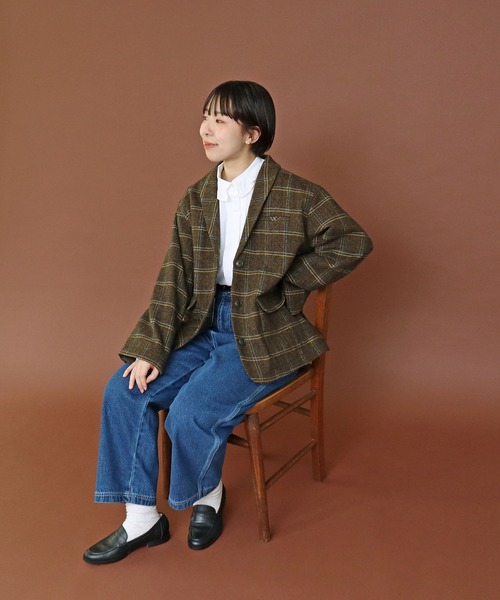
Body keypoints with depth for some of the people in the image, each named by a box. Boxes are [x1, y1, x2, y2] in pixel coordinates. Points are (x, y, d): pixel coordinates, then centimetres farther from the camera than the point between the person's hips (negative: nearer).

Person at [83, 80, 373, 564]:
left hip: (265, 337, -6)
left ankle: (208, 496, 15)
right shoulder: (196, 200, 7)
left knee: (190, 414, -22)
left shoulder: (295, 195, -9)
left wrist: (287, 285, -10)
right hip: (205, 328, 6)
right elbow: (174, 280, 3)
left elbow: (352, 242, -8)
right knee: (123, 391, -8)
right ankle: (141, 520, 7)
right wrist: (152, 348, -8)